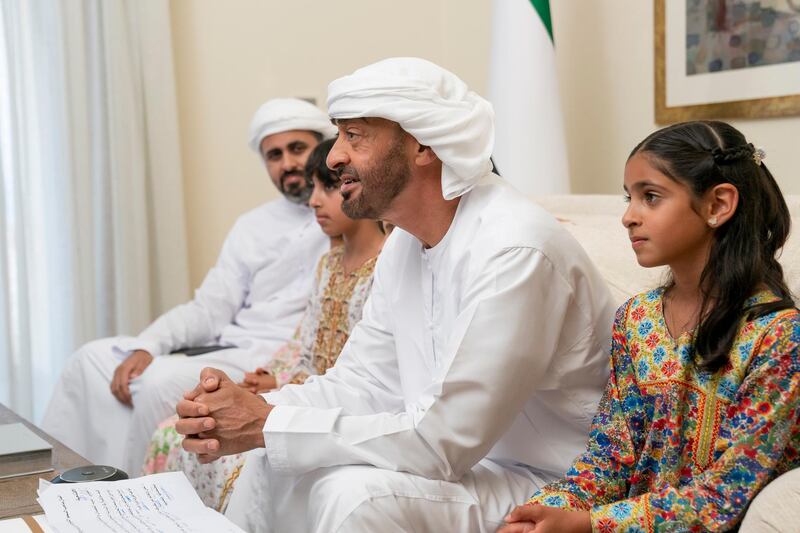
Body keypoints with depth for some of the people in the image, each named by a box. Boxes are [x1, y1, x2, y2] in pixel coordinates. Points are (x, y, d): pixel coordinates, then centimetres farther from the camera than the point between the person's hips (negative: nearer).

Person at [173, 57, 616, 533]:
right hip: (462, 455, 8)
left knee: (358, 494, -28)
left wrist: (267, 425, -22)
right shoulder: (406, 243, 4)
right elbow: (364, 381, 6)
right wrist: (251, 412, -12)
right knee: (273, 464, 3)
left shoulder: (514, 252, -25)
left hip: (551, 486, -8)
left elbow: (442, 442, -27)